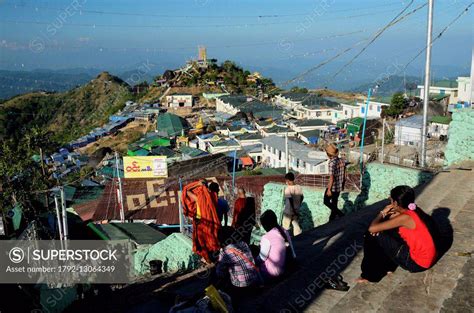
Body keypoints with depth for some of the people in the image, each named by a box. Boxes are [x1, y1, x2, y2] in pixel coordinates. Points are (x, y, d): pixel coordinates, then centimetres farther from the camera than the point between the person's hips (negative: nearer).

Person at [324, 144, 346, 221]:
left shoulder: (332, 163, -23)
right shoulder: (342, 161, 0)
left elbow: (332, 177, -23)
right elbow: (344, 175, 9)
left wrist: (329, 189, -17)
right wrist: (343, 185, 22)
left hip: (333, 187, -7)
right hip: (339, 187, 7)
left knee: (326, 201, 12)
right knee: (334, 203, 19)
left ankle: (340, 214, 4)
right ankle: (332, 218, 30)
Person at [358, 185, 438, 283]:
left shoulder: (405, 217, -25)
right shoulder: (413, 209, 1)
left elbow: (372, 229, -25)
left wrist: (382, 213, -9)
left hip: (417, 263, -8)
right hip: (428, 257, 8)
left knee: (374, 236, -7)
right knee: (388, 231, 15)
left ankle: (371, 275, 9)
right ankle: (388, 266, 25)